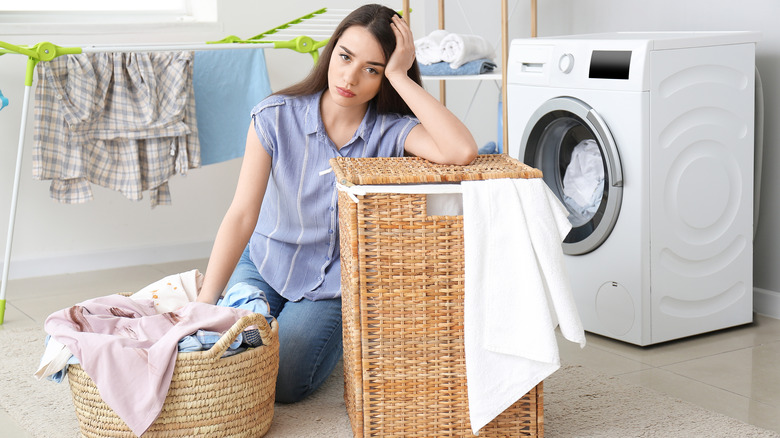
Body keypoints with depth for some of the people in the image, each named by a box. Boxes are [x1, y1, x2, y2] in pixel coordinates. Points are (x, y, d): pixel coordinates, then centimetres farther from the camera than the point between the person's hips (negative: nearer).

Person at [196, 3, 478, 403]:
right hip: (266, 265, 1)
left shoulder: (391, 130, -18)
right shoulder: (275, 117, -17)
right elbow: (242, 214, -23)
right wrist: (203, 303, -32)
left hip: (335, 284, -1)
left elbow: (461, 152, -40)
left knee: (282, 384, -18)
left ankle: (339, 336, 14)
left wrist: (399, 76, -34)